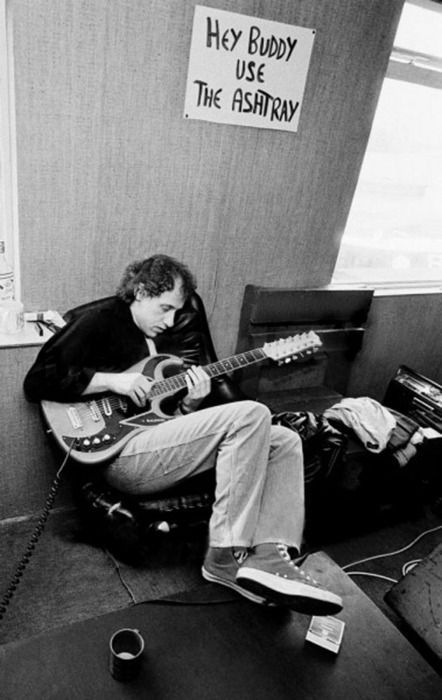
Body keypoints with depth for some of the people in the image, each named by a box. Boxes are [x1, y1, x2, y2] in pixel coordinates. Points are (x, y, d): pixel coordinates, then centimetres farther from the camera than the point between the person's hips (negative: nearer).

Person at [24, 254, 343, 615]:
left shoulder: (153, 342, 26)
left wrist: (191, 404, 1)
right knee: (250, 414, -23)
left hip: (161, 446, 9)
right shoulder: (101, 320, 1)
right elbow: (37, 381, -9)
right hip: (121, 456, -9)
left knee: (285, 441, 0)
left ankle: (269, 557, -15)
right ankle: (227, 557, -17)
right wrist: (112, 381, -15)